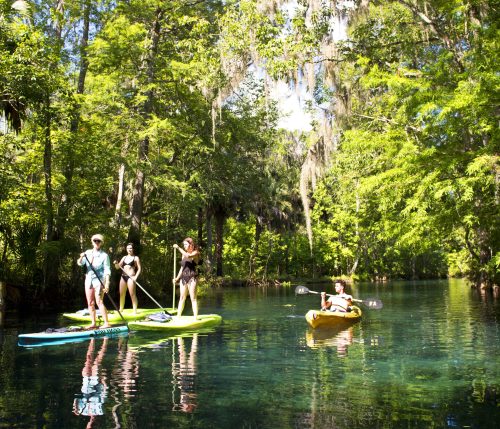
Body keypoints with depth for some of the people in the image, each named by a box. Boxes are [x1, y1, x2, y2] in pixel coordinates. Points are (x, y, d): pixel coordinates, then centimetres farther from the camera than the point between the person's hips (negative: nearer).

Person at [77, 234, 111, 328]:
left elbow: (107, 270, -11)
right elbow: (80, 263, 3)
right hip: (89, 279, 6)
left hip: (99, 280, -5)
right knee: (90, 303, 8)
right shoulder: (88, 252, 7)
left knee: (99, 301, -13)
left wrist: (107, 283, -19)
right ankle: (93, 323, 16)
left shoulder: (104, 255, -6)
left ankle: (106, 323, -12)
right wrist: (81, 257, -20)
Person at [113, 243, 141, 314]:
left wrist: (136, 277, -16)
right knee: (122, 294, 11)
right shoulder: (124, 257, 15)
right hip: (123, 277, 6)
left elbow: (139, 268, -4)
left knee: (132, 294, -9)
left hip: (131, 277, -6)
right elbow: (118, 267, 14)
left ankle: (135, 311, -6)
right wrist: (116, 263, -8)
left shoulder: (136, 258, 0)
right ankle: (121, 309, 22)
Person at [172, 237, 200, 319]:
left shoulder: (195, 253, -4)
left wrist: (178, 248, -21)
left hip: (192, 277, -6)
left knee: (193, 298, -6)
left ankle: (196, 317, -4)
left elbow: (188, 256, -26)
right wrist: (177, 278, 11)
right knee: (182, 297, 8)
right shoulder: (184, 254, 15)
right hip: (183, 277, 6)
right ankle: (178, 316, 11)